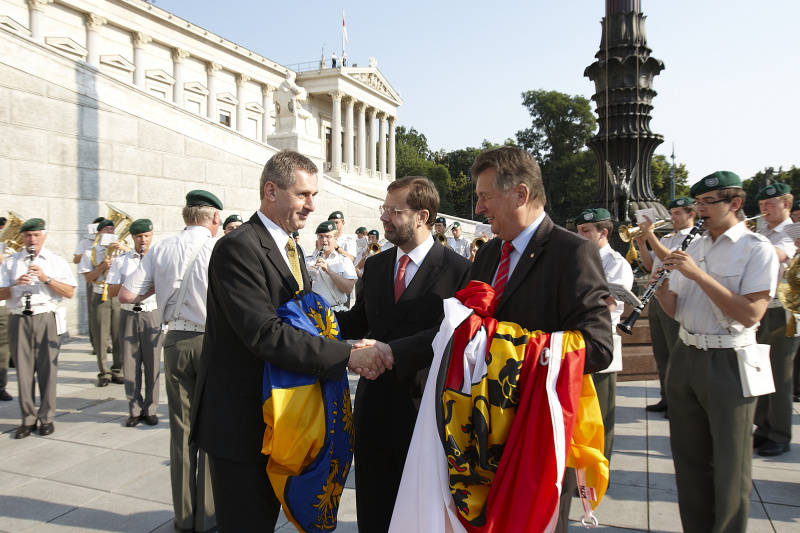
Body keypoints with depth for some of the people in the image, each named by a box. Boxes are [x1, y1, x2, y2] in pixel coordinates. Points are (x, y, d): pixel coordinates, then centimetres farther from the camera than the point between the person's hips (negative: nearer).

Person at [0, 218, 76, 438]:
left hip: (46, 319, -1)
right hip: (19, 319, 2)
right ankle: (28, 419, 12)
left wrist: (46, 278, -12)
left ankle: (47, 418, 9)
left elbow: (69, 292, -1)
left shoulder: (57, 261, 9)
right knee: (23, 369, 3)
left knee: (47, 368, -2)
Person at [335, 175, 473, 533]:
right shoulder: (374, 266, 9)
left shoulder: (458, 270, -10)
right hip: (375, 407, 5)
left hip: (423, 407, -5)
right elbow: (359, 321, 12)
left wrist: (393, 350, -32)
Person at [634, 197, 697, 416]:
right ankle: (666, 399, 24)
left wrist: (650, 235, -19)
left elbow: (670, 258, -20)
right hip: (656, 298, 8)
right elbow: (650, 266, 17)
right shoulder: (665, 238, 19)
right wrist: (642, 244, 4)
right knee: (661, 354, 13)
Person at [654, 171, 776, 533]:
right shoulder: (693, 249, 11)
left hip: (729, 364, -6)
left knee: (729, 465, 6)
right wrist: (660, 290, -9)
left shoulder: (757, 249, -8)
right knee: (690, 456, 14)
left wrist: (698, 274, -23)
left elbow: (750, 314, -19)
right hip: (685, 357, 6)